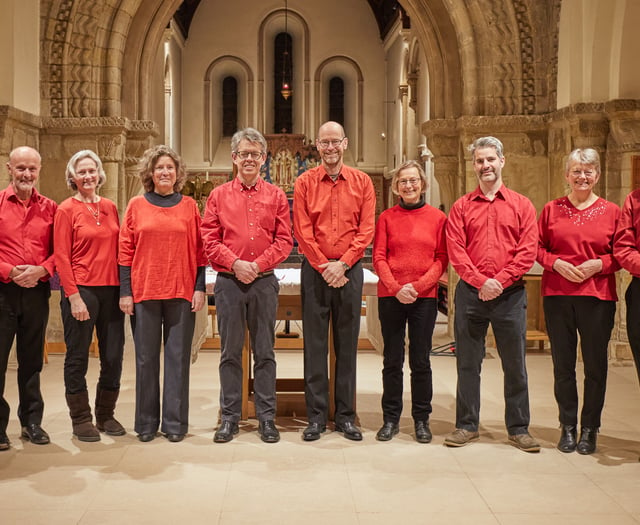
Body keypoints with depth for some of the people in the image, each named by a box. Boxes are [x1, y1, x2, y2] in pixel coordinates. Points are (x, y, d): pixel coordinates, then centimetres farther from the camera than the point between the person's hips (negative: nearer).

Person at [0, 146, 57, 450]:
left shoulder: (49, 208, 6)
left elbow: (58, 250, 4)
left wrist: (42, 270, -13)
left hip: (37, 291, 2)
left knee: (32, 360, 12)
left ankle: (31, 421, 24)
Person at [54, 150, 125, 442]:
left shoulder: (110, 208, 11)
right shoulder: (66, 210, -2)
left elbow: (118, 250, 12)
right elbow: (61, 257, -7)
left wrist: (124, 289, 5)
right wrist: (73, 296, -13)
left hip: (110, 290, 5)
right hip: (81, 289, -5)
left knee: (113, 356, 8)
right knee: (77, 357, 4)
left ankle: (105, 415, 24)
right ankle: (80, 420, 16)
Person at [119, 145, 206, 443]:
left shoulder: (189, 206, 6)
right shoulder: (137, 206, 5)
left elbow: (199, 250, 5)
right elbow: (125, 251, 3)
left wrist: (200, 288, -2)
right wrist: (125, 292, -2)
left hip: (181, 292, 0)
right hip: (144, 292, 0)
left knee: (178, 356, 4)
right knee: (146, 357, 7)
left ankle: (175, 422, 14)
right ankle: (146, 423, 18)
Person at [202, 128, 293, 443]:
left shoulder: (275, 196, 7)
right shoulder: (219, 195, 7)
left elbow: (284, 240, 1)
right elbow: (209, 240, 1)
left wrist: (258, 264, -11)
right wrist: (234, 263, -13)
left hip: (264, 281, 0)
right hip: (228, 281, 0)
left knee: (265, 352, 5)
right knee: (230, 352, 6)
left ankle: (267, 418, 14)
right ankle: (229, 417, 15)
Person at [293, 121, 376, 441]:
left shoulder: (362, 182, 6)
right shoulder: (305, 183, 4)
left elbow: (366, 229, -1)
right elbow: (302, 231, -2)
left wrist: (342, 264, -11)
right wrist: (324, 267, -9)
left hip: (349, 270, 1)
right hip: (314, 270, 0)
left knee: (347, 344, 6)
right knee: (315, 344, 2)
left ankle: (346, 416, 14)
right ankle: (316, 417, 10)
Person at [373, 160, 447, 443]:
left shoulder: (437, 217, 4)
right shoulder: (387, 217, 5)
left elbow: (441, 259, 0)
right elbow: (379, 258, 1)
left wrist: (417, 286, -11)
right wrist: (396, 288, -12)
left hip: (425, 297, 0)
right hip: (390, 296, 1)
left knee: (421, 360, 6)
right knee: (392, 360, 7)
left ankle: (422, 419, 17)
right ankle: (391, 419, 16)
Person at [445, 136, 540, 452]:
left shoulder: (521, 205, 7)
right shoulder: (461, 207, 8)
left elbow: (528, 251, -2)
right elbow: (455, 251, -2)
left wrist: (500, 280, -13)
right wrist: (480, 281, -15)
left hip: (510, 293, 0)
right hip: (470, 293, 1)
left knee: (515, 364, 5)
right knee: (467, 363, 7)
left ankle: (518, 429, 16)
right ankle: (467, 425, 17)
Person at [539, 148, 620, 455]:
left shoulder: (611, 211, 4)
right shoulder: (552, 209, 8)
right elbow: (538, 248, 8)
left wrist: (598, 264, -12)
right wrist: (557, 263, -9)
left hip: (597, 296, -1)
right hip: (557, 295, 1)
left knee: (595, 365, 4)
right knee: (563, 364, 7)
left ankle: (589, 428, 17)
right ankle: (567, 426, 19)